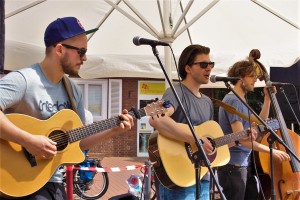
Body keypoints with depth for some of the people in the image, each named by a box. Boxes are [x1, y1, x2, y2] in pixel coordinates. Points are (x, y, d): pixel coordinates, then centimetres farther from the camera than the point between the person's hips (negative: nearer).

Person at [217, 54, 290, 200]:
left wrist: (267, 98, 8)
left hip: (240, 164, 10)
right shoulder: (234, 101, -16)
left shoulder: (241, 101, 16)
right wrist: (271, 151, -22)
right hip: (233, 166, -10)